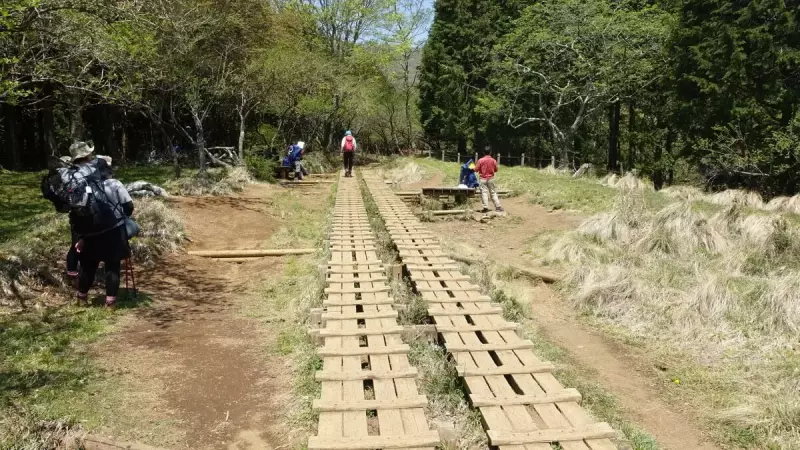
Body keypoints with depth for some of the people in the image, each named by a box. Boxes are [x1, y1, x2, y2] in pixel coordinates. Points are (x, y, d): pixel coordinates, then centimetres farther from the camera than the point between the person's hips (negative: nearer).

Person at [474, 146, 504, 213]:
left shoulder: (480, 160, -10)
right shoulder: (493, 160, -3)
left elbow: (476, 169, -7)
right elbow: (496, 170, 6)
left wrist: (481, 169, 14)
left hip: (483, 179, -2)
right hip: (491, 179, 2)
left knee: (484, 193, -2)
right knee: (493, 192, 9)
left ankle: (486, 208, -8)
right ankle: (498, 207, 9)